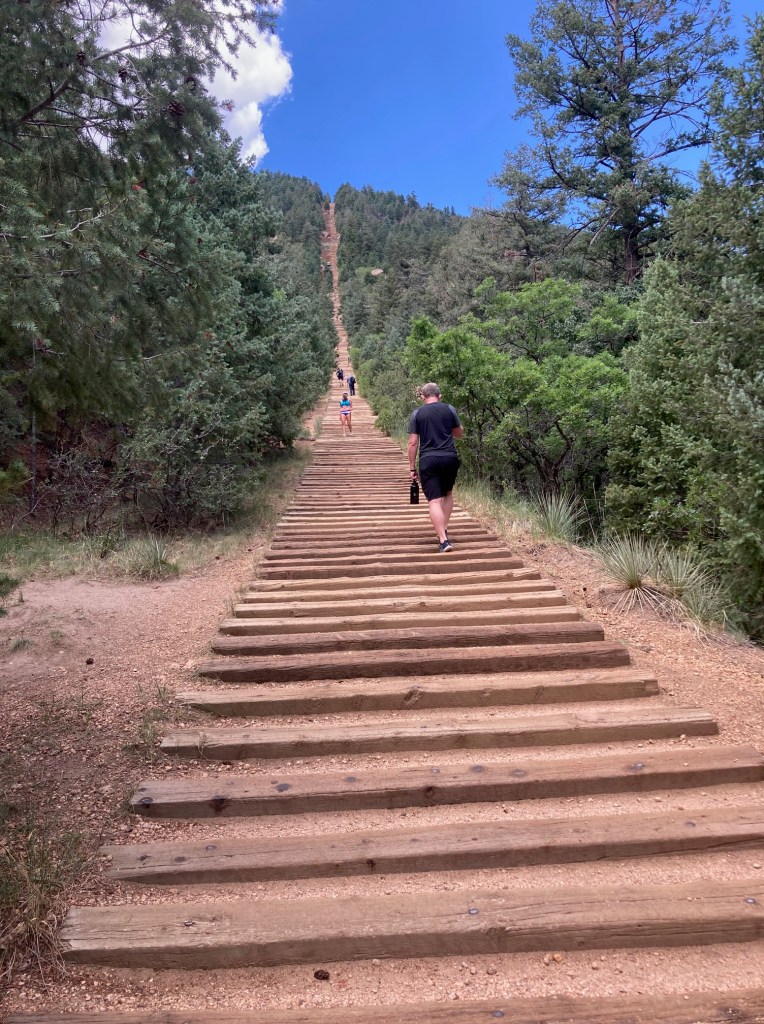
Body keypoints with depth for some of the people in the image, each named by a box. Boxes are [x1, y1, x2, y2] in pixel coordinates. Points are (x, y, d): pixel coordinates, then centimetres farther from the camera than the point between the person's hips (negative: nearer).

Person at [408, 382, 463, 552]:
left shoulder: (417, 414, 3)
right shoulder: (449, 409, 5)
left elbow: (413, 442, -1)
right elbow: (459, 433, 18)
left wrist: (412, 467, 5)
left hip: (428, 460, -2)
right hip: (450, 458, 2)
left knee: (434, 501, -4)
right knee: (448, 493, 25)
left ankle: (443, 540, -13)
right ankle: (444, 529, 25)